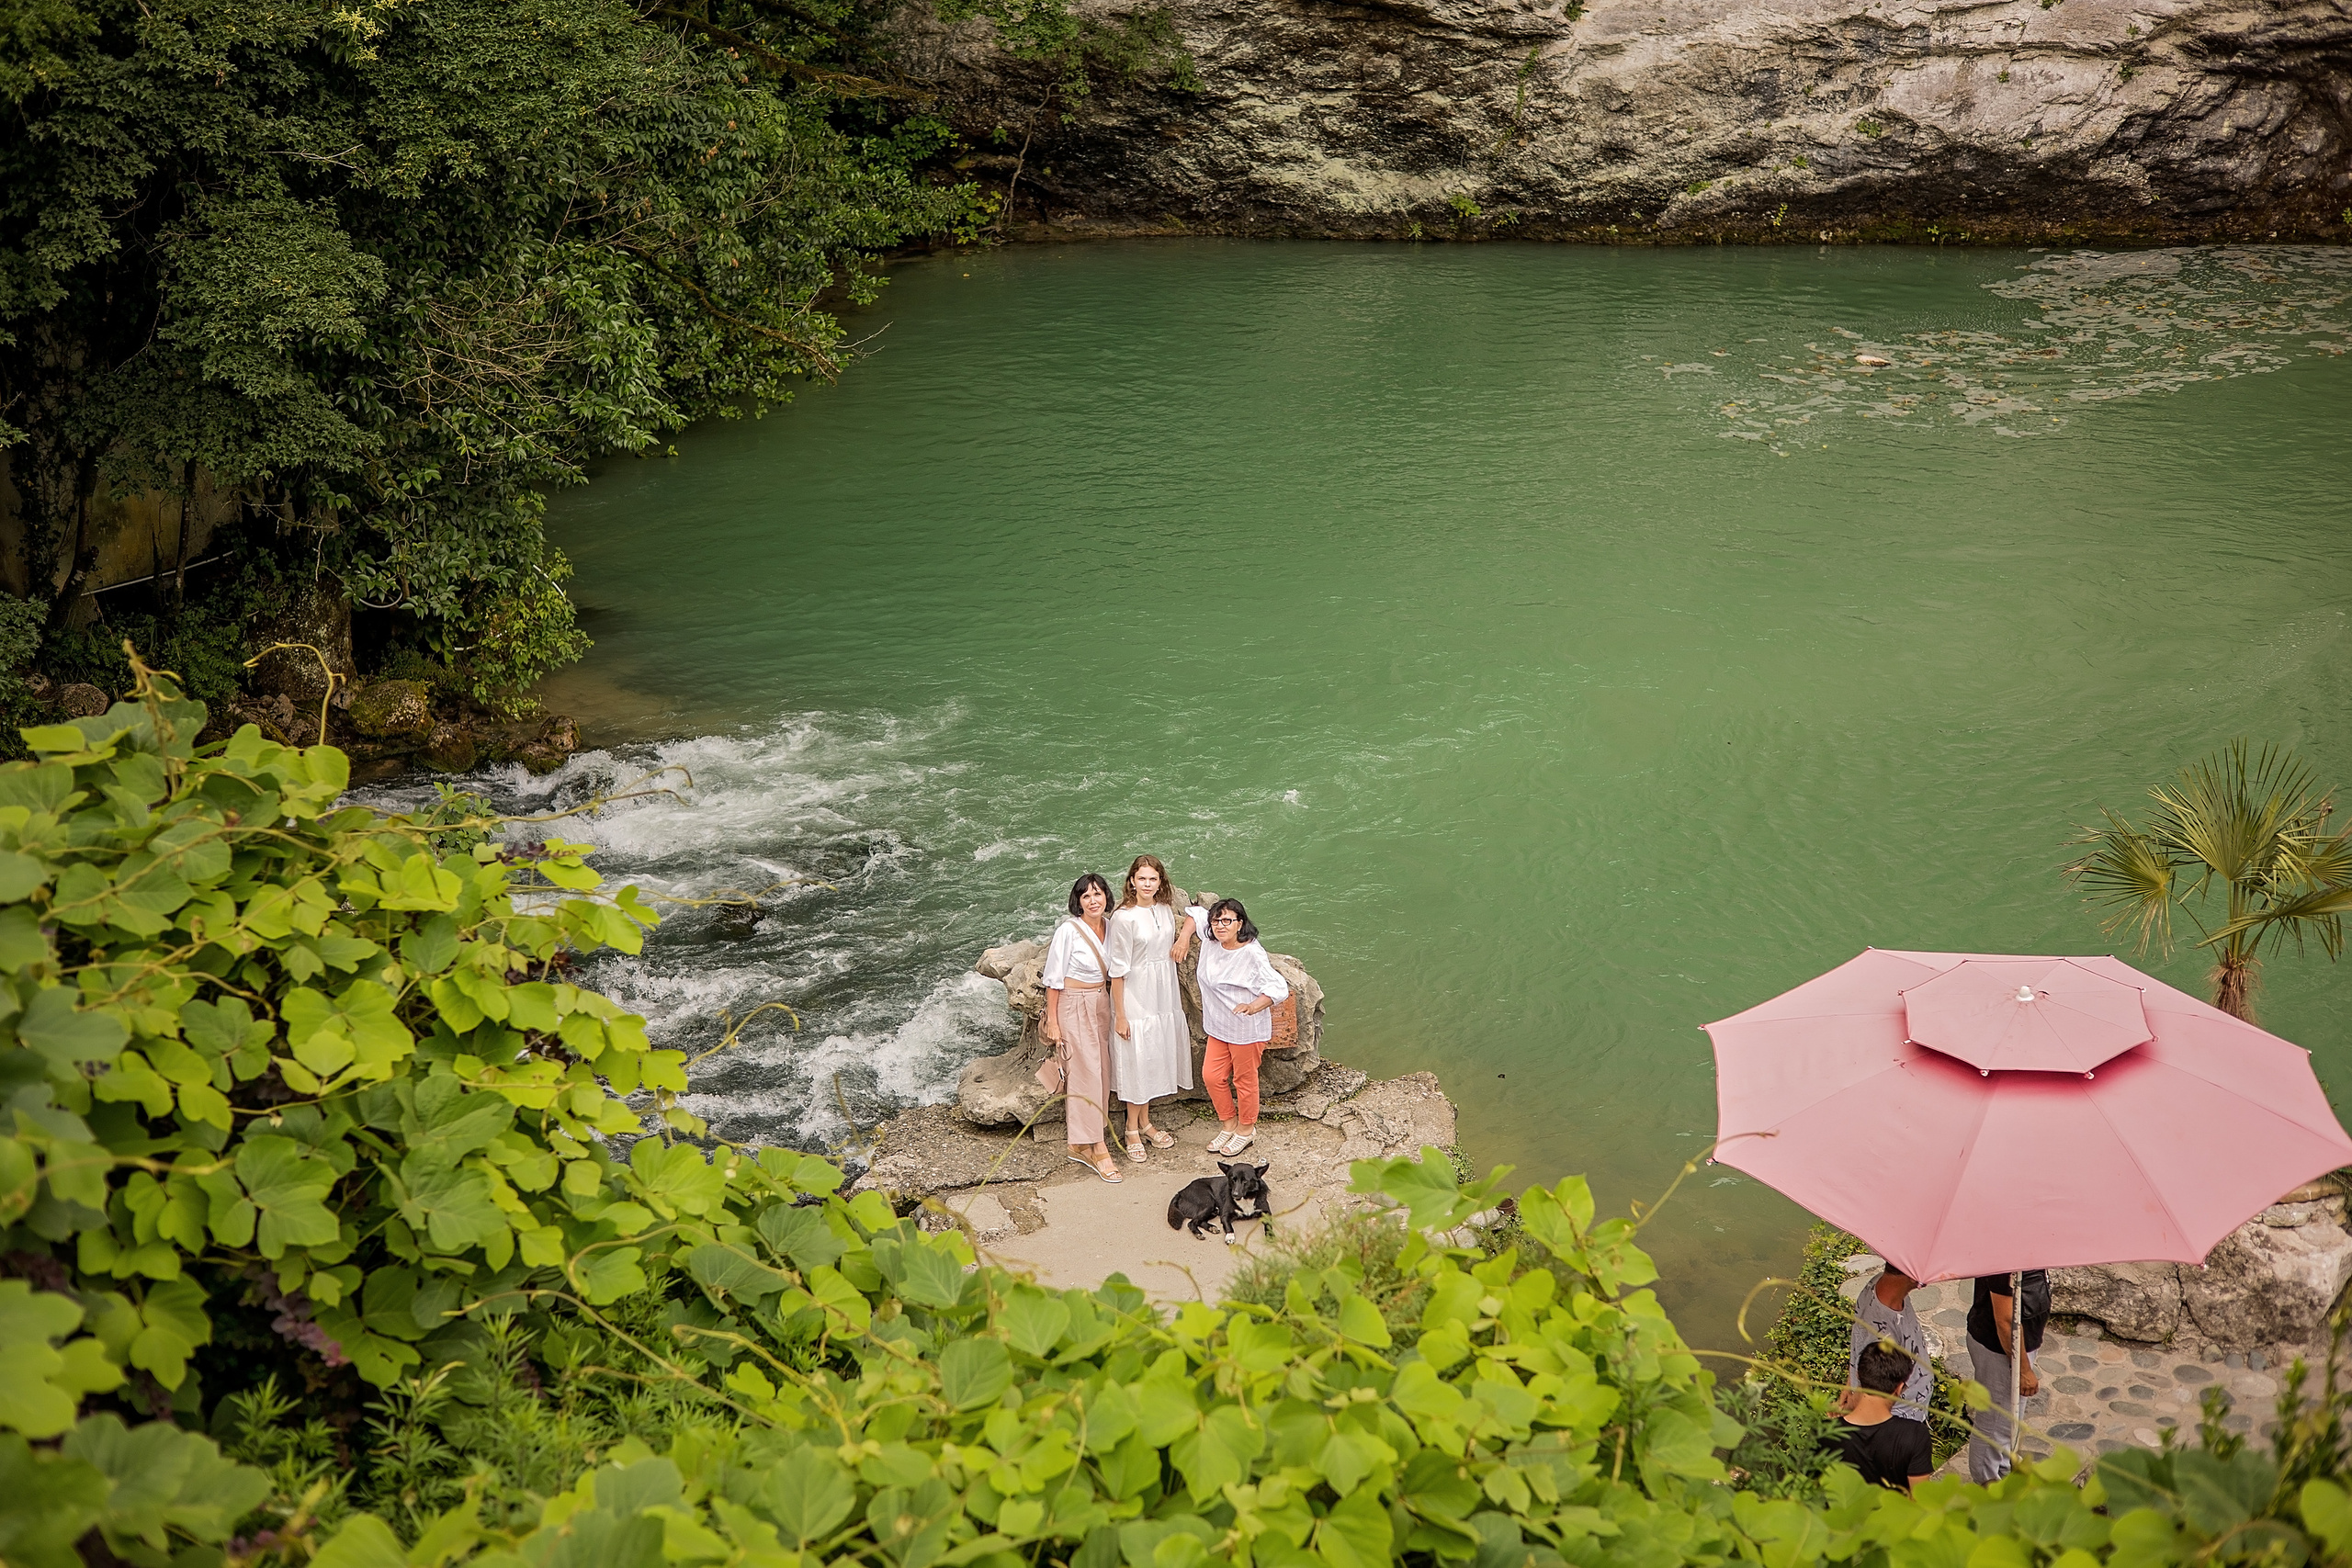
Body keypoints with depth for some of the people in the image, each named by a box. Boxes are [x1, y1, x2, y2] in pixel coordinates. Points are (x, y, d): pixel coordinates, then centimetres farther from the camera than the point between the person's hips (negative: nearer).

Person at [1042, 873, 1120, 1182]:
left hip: (1101, 1005, 7)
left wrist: (1115, 1010, 12)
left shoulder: (1110, 926, 3)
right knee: (1085, 1073, -7)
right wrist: (1052, 1021, -11)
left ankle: (1082, 1143, 17)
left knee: (1101, 1072, 8)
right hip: (1074, 1006, -7)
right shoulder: (1068, 931, -17)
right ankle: (1095, 1148, -4)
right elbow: (1053, 978, -12)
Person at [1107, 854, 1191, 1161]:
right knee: (1136, 1061, 2)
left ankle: (1145, 1124, 30)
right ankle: (1133, 1130, 17)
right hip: (1135, 997, -6)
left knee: (1155, 1059, 15)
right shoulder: (1124, 918, -18)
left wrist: (1185, 936, 1)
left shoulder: (1166, 909, 0)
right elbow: (1118, 970, -16)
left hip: (1164, 996, 6)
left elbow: (1195, 914, 24)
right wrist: (1119, 1015, -15)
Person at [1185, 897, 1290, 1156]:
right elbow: (1196, 914, 15)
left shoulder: (1252, 954, -25)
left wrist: (1252, 1006, -43)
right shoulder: (1211, 941, -4)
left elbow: (1279, 988, -29)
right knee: (1211, 1075, 13)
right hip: (1219, 1026, 7)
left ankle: (1246, 1129, 32)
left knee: (1244, 1079, 10)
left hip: (1247, 1029, -7)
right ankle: (1230, 1124, 34)